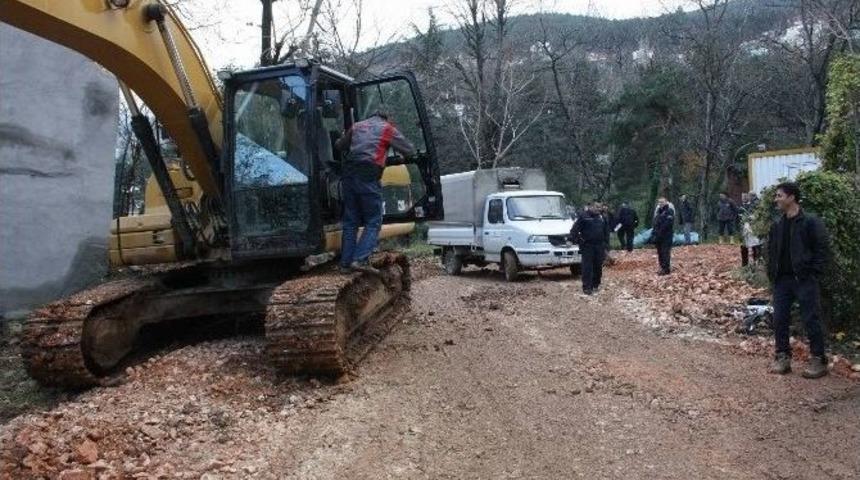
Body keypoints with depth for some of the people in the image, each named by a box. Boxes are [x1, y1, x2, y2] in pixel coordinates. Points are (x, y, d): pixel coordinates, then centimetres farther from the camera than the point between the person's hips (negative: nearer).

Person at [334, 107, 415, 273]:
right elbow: (409, 150, 11)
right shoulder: (387, 129, 10)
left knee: (350, 222, 10)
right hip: (368, 177, -5)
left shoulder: (357, 126, 22)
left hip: (349, 174, 5)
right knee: (373, 222, 1)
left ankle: (346, 263, 8)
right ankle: (360, 259, -13)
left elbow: (339, 146, 32)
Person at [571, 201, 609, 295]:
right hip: (587, 247, -5)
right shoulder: (583, 216, -4)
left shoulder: (601, 217, 13)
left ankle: (595, 285, 20)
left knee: (598, 267, 8)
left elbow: (606, 232, 20)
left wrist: (605, 244, 13)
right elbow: (574, 231, -5)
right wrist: (579, 241, -12)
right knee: (587, 268, -6)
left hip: (599, 247, 5)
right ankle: (587, 287, -4)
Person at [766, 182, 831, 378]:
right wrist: (772, 274, 8)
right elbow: (771, 251, 19)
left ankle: (818, 360, 8)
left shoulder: (811, 222, -7)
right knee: (779, 320, 5)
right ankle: (783, 357, 15)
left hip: (805, 280, -6)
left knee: (812, 320, -1)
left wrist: (814, 273, -13)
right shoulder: (777, 226, 12)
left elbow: (823, 249, -9)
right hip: (782, 280, 6)